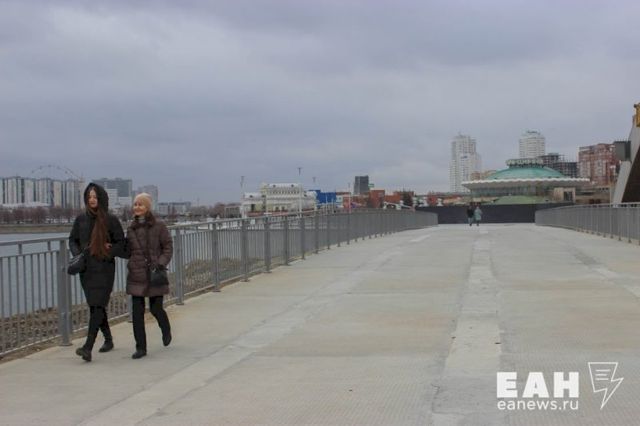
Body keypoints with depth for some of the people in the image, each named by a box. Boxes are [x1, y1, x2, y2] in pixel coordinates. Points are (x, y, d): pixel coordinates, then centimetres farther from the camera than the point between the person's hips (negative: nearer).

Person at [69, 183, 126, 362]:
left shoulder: (111, 220, -4)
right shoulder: (81, 218, 7)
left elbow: (121, 243, 1)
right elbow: (73, 240, 16)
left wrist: (109, 252, -16)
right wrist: (77, 255, -2)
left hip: (104, 268, -5)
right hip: (86, 268, 5)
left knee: (97, 306, -13)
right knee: (95, 306, 13)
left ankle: (88, 347, -19)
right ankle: (108, 339, 32)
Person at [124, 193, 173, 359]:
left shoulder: (159, 225, -4)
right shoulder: (132, 228, 7)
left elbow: (168, 247, -3)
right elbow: (128, 252, 14)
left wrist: (161, 264, -15)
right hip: (136, 275, 3)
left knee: (155, 308, 2)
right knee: (137, 311, -3)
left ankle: (166, 330, 36)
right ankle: (140, 348, 5)